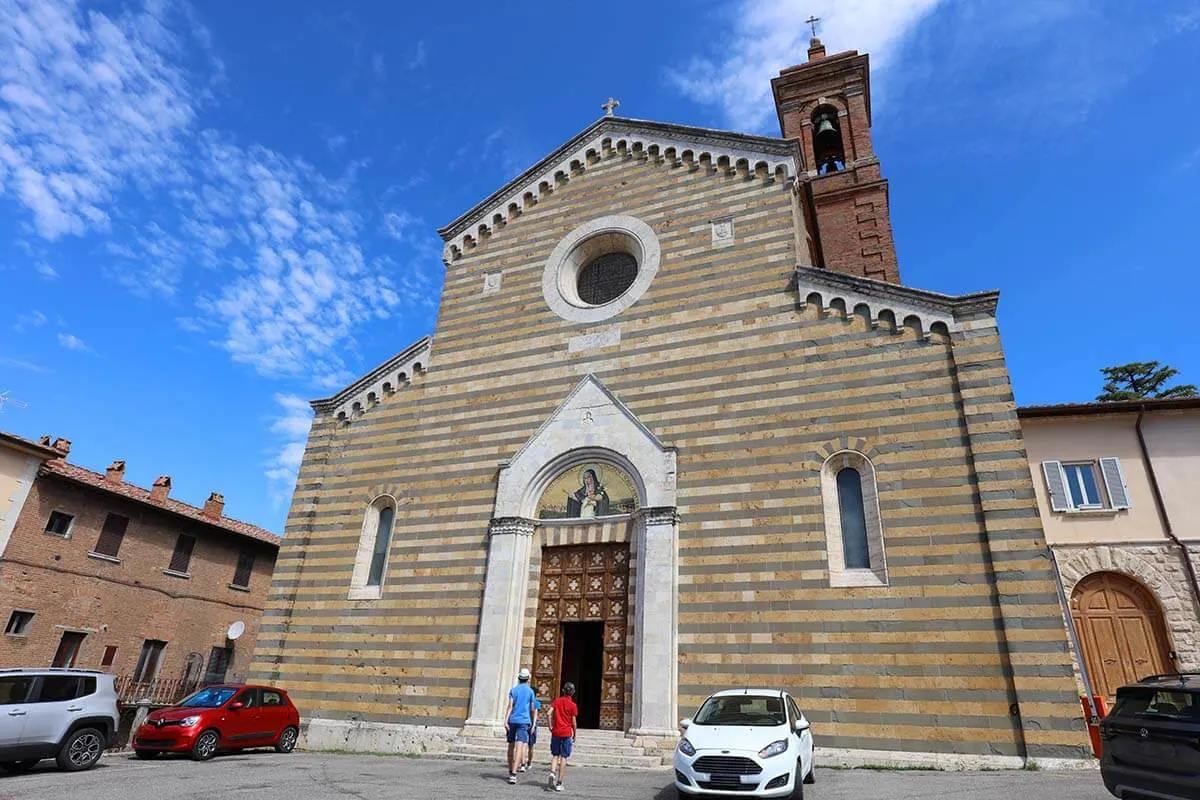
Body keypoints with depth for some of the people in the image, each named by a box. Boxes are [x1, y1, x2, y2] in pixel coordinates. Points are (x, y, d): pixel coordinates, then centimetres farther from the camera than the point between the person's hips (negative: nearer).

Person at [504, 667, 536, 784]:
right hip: (524, 721, -2)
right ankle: (513, 774, -21)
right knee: (519, 747, -9)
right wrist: (532, 722, 24)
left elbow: (510, 706, -6)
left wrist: (505, 720, -12)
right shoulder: (530, 691, 5)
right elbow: (532, 709, 11)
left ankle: (511, 771, 26)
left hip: (512, 721, 2)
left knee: (511, 746, 15)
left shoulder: (513, 690, 7)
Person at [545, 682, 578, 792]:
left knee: (555, 755, 14)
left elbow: (549, 713, -7)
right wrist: (574, 736, 9)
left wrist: (550, 727, 3)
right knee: (563, 757, 2)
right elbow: (573, 722, -2)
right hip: (567, 733, -2)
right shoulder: (573, 705, -3)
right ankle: (559, 783, 1)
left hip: (556, 732, 3)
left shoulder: (557, 701, 5)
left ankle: (552, 773, -12)